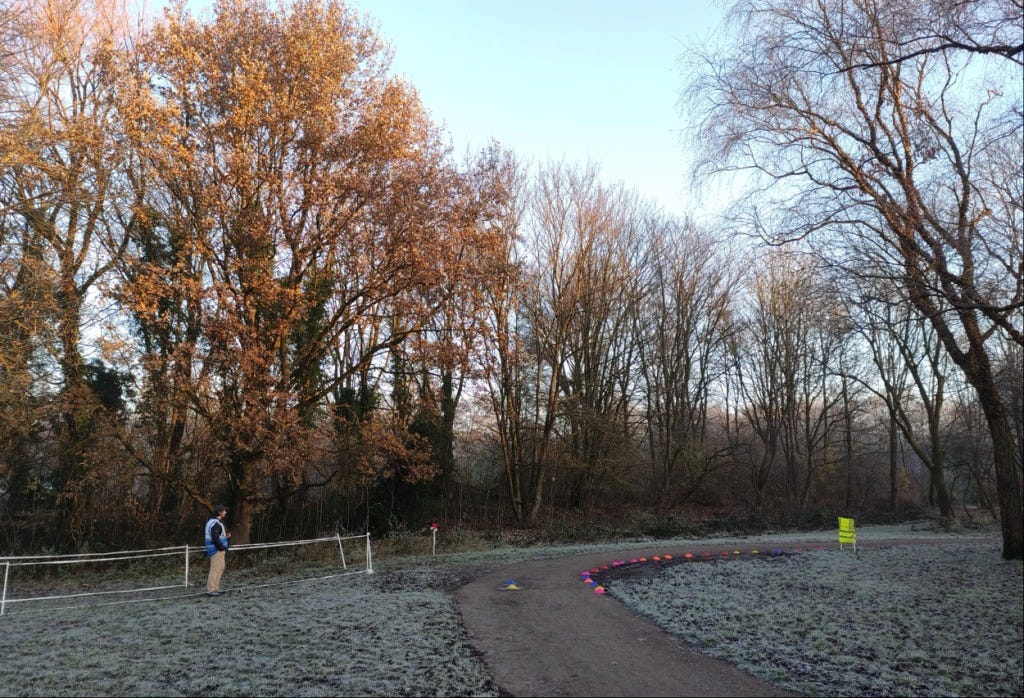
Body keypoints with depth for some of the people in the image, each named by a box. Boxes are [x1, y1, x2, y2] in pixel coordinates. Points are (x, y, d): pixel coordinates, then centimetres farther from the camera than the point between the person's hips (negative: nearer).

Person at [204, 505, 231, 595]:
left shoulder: (215, 522, 14)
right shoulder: (215, 523, -19)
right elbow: (215, 539, -25)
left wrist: (226, 536, 10)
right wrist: (222, 548, -16)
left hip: (218, 550, 11)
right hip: (217, 550, -11)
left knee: (221, 568, 16)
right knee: (215, 569, -6)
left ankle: (216, 588, 23)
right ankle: (211, 590, -1)